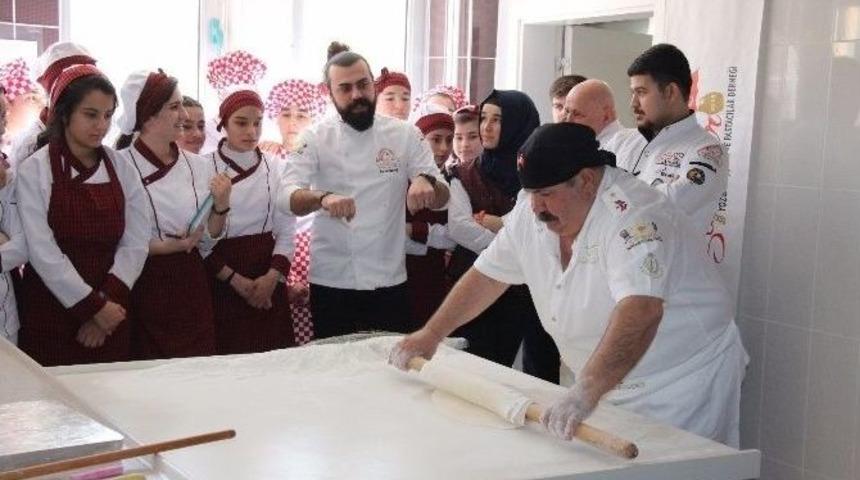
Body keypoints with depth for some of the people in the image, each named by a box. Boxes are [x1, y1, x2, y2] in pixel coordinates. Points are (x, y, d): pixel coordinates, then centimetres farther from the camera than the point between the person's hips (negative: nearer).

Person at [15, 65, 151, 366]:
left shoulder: (122, 170, 4)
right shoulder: (34, 171, -6)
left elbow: (135, 243, 0)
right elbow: (42, 251, -12)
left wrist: (107, 301, -11)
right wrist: (93, 305, -14)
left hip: (110, 315, 3)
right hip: (51, 313, -3)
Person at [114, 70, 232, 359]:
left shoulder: (198, 166, 4)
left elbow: (207, 241, 8)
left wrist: (221, 205, -8)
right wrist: (165, 247, -18)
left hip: (192, 288, 4)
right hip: (143, 289, -4)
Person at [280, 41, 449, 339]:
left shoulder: (405, 135, 1)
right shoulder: (316, 138, -3)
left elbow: (441, 200, -3)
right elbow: (287, 198, -16)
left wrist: (426, 181, -27)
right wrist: (322, 198, -38)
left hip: (390, 283, 1)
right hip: (332, 284, -1)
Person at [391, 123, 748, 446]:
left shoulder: (633, 217, -28)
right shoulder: (531, 215, -4)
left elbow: (639, 313, -42)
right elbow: (488, 276, 7)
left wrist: (585, 393, -51)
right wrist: (429, 336, 3)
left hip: (683, 386, -6)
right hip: (611, 386, 7)